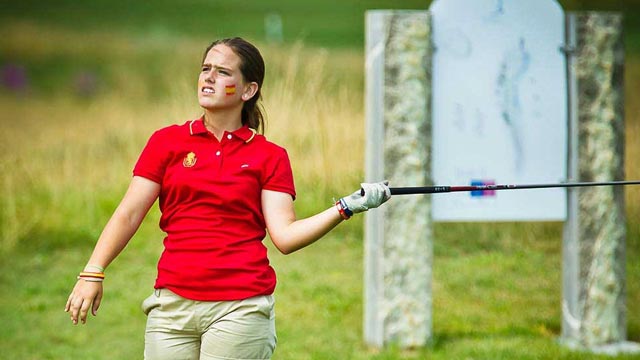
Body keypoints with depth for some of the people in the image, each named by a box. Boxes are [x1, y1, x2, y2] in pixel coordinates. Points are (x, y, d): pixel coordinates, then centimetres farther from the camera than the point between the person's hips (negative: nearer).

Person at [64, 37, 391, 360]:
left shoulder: (269, 157, 5)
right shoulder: (168, 141, 8)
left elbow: (285, 236, -3)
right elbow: (129, 214, 5)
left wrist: (347, 207, -14)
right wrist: (92, 273, -4)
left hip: (240, 307, -1)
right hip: (172, 305, 2)